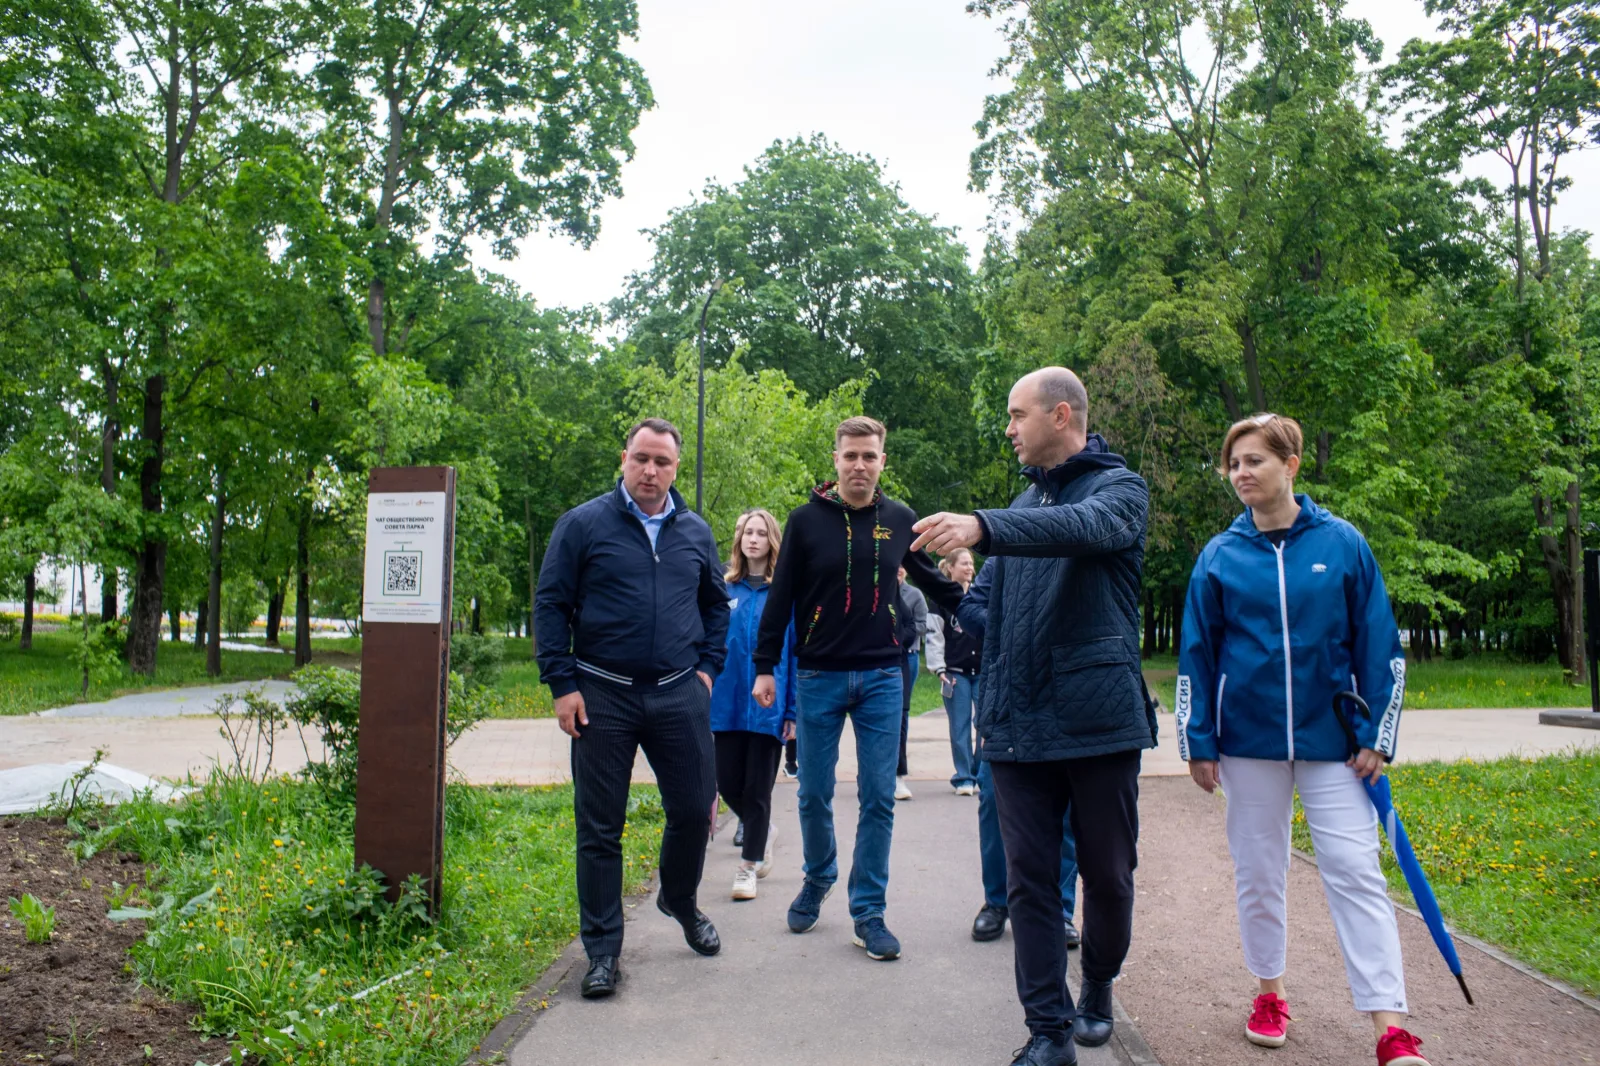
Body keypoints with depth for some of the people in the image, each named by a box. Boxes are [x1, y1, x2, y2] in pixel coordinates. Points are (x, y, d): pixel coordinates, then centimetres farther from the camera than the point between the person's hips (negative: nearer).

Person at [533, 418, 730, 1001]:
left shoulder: (695, 532, 9)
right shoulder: (583, 524, -2)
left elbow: (716, 604, 21)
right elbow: (550, 604, -2)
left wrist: (707, 667, 10)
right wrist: (562, 684, -7)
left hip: (679, 695, 3)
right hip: (603, 696, -3)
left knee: (694, 808, 10)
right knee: (600, 828, 4)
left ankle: (680, 901, 39)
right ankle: (602, 950, 17)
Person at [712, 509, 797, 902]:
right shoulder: (724, 587, 4)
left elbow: (796, 650, -3)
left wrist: (793, 710, -8)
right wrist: (704, 697, 1)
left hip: (768, 704, -3)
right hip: (727, 702, 3)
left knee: (757, 789, 5)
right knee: (728, 783, 9)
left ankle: (749, 867, 20)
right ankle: (763, 831, 38)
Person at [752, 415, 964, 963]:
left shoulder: (900, 519, 3)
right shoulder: (806, 519, -3)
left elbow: (933, 582, 18)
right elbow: (781, 597, 0)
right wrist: (765, 666, -2)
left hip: (881, 677, 1)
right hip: (818, 678, -1)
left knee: (878, 799, 2)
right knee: (815, 795, 9)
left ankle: (868, 911, 14)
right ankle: (818, 880, 35)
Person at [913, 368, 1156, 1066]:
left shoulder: (1118, 487, -2)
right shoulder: (1025, 506, 17)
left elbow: (1089, 526, -28)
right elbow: (984, 606, 21)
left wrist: (982, 529, -41)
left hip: (1100, 720, -4)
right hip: (1019, 725, 5)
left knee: (1108, 874, 9)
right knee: (1029, 880, 4)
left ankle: (1097, 989, 34)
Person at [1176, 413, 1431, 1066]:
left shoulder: (1342, 544, -2)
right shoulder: (1220, 556, 1)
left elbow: (1379, 644, 1)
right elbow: (1196, 655, 4)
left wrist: (1377, 735, -3)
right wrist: (1198, 742, 2)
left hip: (1330, 738, -1)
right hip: (1249, 740, 2)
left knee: (1355, 870, -4)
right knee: (1258, 872, 11)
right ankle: (1269, 994, 28)